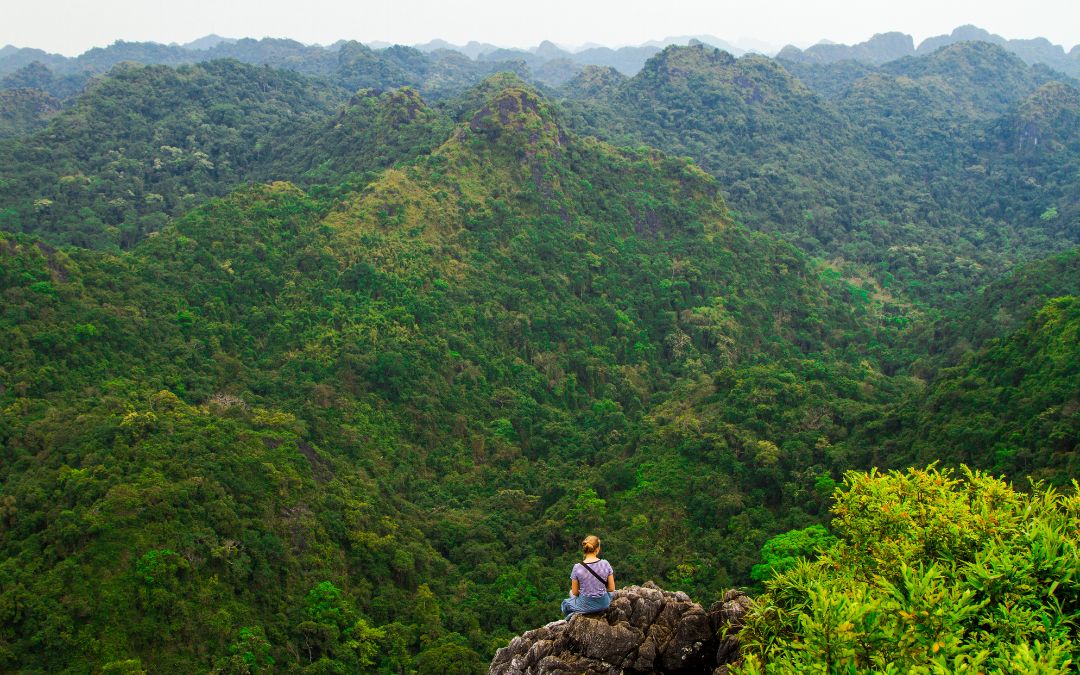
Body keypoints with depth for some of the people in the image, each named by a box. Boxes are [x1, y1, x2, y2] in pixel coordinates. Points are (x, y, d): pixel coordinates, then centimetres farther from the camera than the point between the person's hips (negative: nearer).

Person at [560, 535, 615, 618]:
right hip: (604, 604, 1)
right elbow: (611, 588, -6)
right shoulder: (605, 564, -13)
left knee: (565, 603, 33)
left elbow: (575, 592, -6)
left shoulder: (577, 567, -16)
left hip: (585, 605, -1)